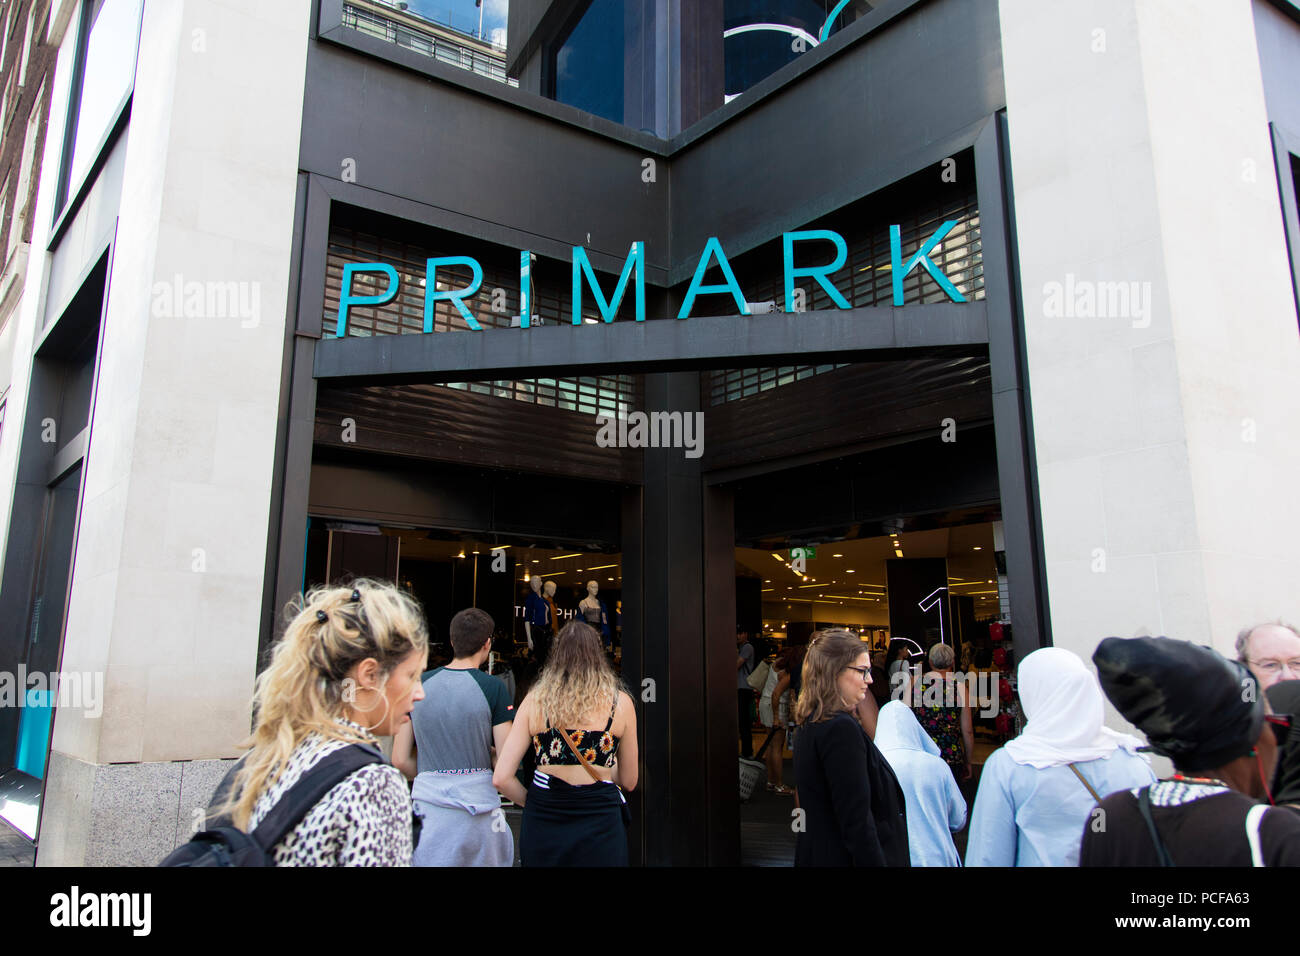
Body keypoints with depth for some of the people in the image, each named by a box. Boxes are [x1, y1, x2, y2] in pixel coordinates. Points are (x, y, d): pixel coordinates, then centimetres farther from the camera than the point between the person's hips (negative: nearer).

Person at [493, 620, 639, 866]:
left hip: (542, 827, 2)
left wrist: (533, 801, 13)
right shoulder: (620, 702, -3)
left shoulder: (534, 700, -1)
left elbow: (501, 778, -3)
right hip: (599, 826, -1)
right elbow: (629, 782, 6)